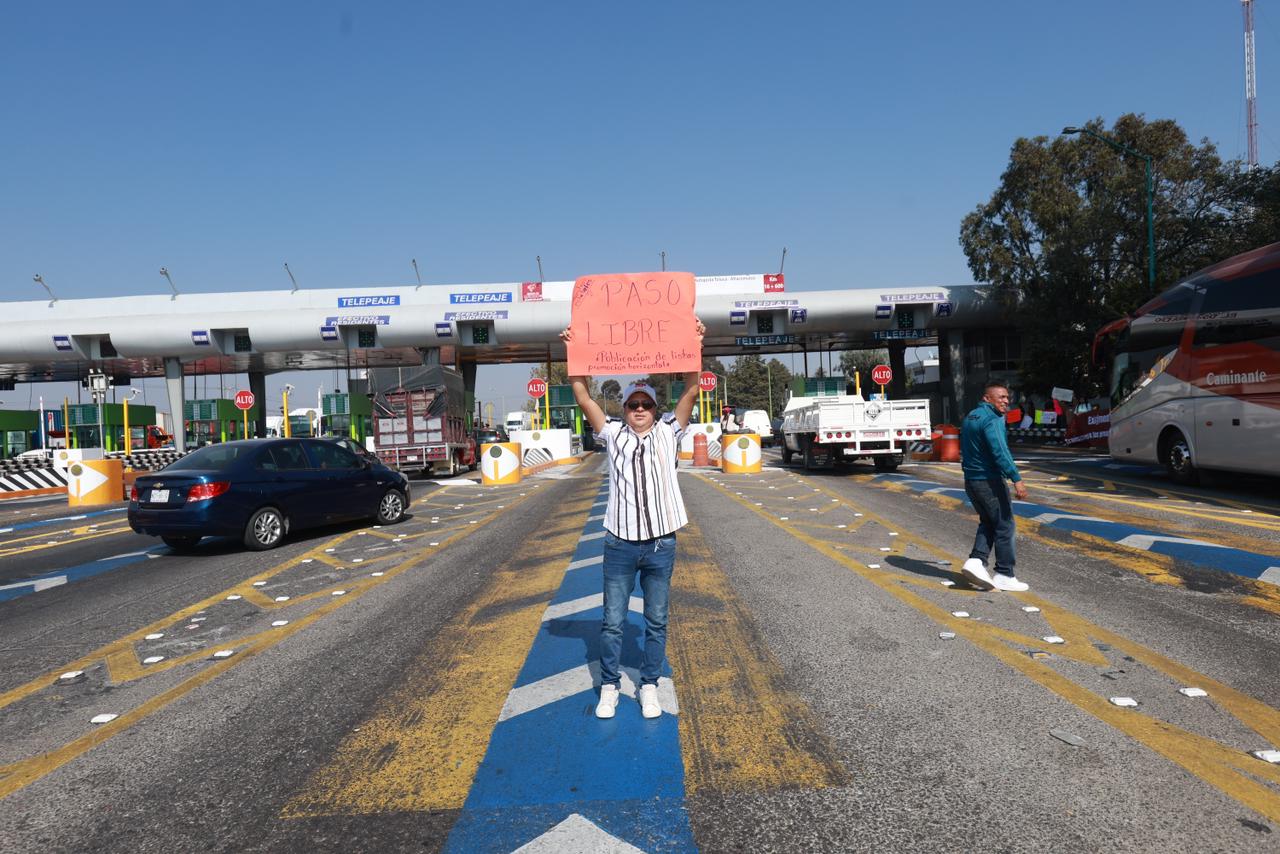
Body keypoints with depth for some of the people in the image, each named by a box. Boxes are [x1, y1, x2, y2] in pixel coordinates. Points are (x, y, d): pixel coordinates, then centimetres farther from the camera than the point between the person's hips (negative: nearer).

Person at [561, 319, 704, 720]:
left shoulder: (668, 434, 4)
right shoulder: (613, 435, 4)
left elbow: (691, 390, -4)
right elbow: (583, 396, -1)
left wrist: (694, 344, -12)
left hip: (661, 544, 0)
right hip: (620, 543, 0)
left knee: (656, 621, 11)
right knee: (613, 621, 8)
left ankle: (649, 686, 25)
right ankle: (610, 686, 23)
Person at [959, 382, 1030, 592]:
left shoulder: (970, 417, 14)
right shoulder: (991, 419, -16)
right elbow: (1000, 451, -27)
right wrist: (1016, 479, -32)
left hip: (970, 480, 9)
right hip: (989, 481, -9)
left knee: (987, 522, 18)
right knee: (1004, 525, 1)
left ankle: (976, 561, 2)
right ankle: (1004, 575, 7)